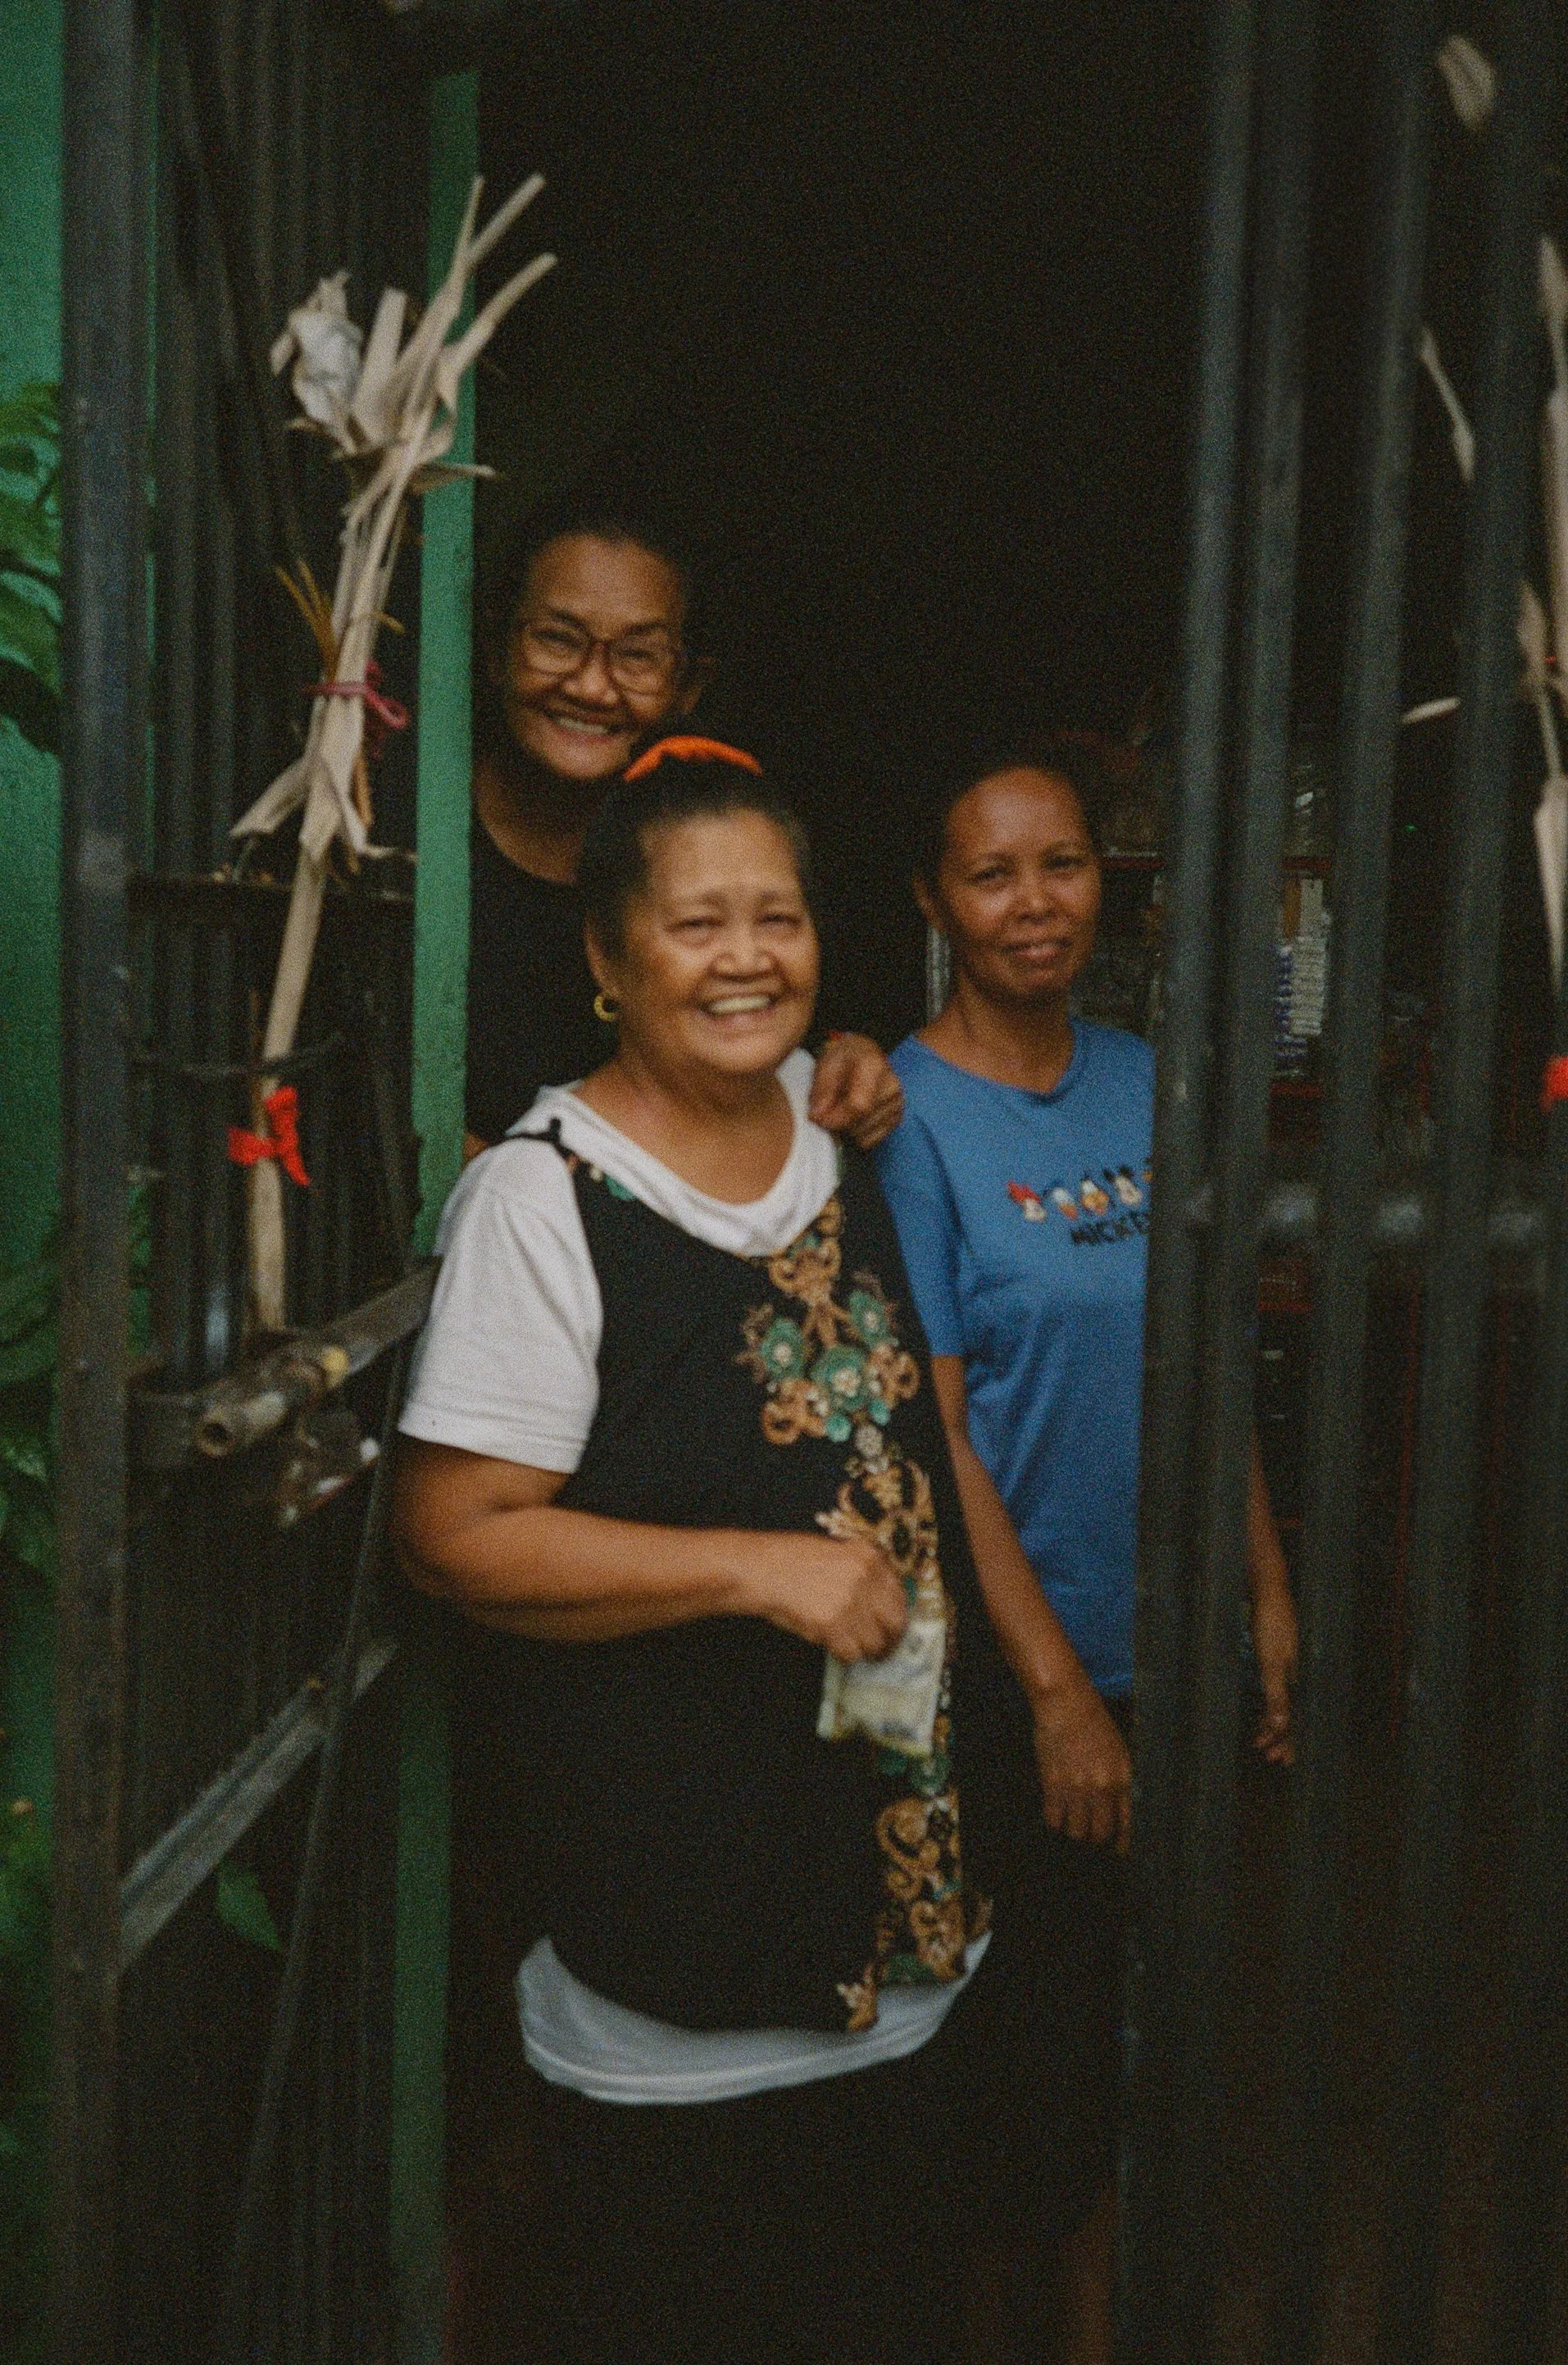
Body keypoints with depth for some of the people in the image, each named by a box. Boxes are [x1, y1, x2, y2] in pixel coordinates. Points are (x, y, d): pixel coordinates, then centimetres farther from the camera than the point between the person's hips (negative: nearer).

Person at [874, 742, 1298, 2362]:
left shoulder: (1145, 1083, 5)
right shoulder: (909, 1115, -13)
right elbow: (930, 1434, -16)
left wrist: (1270, 1591, 7)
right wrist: (1057, 1685, -16)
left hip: (1172, 1648, 6)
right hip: (1012, 1670, -5)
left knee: (1127, 2005, 19)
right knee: (1013, 2020, 11)